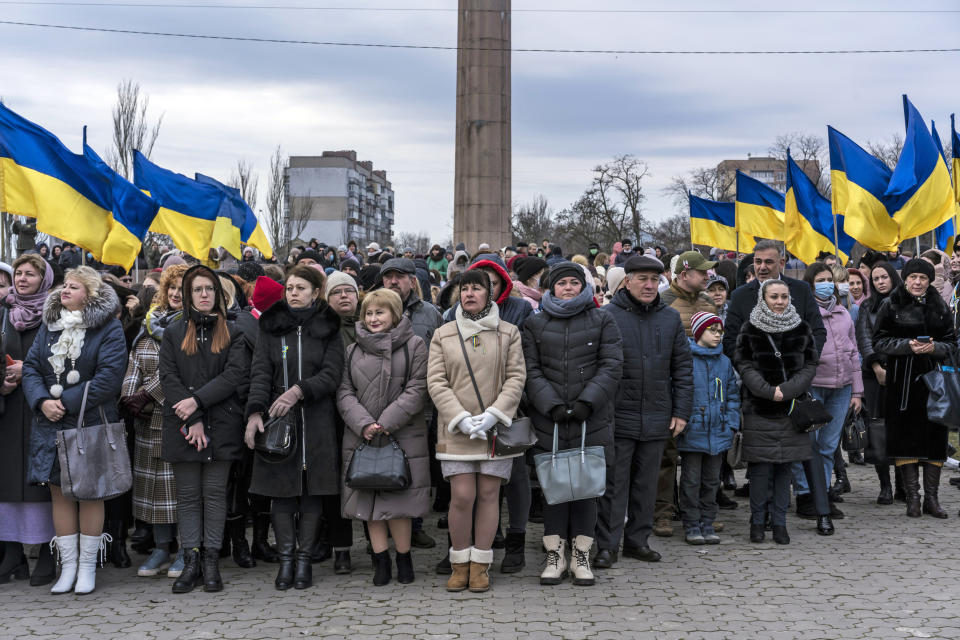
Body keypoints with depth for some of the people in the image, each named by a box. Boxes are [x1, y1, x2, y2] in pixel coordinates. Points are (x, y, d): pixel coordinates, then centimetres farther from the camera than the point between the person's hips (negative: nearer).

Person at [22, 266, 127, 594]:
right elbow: (31, 367, 6)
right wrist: (43, 402, -12)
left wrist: (66, 402, -16)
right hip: (51, 424, 5)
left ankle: (87, 566, 12)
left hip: (91, 423, -5)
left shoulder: (109, 328, -6)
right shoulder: (49, 326, 11)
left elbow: (109, 376, -15)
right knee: (60, 492, 7)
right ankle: (68, 565, 15)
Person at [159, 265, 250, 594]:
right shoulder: (173, 333, 10)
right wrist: (191, 419, -11)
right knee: (188, 495, 4)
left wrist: (197, 400, -15)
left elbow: (235, 375, -5)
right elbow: (168, 377, 1)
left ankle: (212, 562, 8)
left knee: (215, 492, 2)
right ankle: (191, 563, 8)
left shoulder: (233, 333, 7)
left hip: (221, 426, -1)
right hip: (182, 427, 1)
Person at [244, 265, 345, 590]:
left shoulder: (328, 328, 7)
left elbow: (332, 374, -2)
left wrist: (299, 390, -17)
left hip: (317, 420, 0)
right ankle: (286, 559, 9)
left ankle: (304, 559, 11)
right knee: (282, 490, 0)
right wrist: (255, 411, -13)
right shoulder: (271, 326, 9)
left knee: (313, 490, 1)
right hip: (277, 418, 1)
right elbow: (260, 372, 1)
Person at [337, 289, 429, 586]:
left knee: (398, 498, -5)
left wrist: (386, 422, -12)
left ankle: (404, 557, 12)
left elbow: (416, 389, -4)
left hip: (403, 436, -3)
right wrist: (363, 423, -10)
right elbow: (344, 392, 7)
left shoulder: (414, 346, 2)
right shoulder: (353, 350, 13)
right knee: (368, 498, 3)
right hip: (361, 436, 3)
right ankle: (381, 559, 13)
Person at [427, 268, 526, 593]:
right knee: (462, 496, -6)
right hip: (456, 429, 0)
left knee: (489, 494, 1)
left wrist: (494, 414, -12)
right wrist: (461, 418, -11)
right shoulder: (443, 335, 7)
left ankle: (480, 565, 11)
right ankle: (460, 564, 9)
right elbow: (436, 382, 1)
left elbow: (516, 377, 1)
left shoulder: (509, 333, 7)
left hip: (497, 427, 0)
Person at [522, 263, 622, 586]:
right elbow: (531, 370, 3)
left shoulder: (602, 321, 8)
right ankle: (555, 555, 13)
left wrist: (587, 401, -12)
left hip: (591, 419, 0)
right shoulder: (535, 324, 10)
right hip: (549, 420, 1)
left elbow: (611, 364, -1)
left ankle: (581, 554, 13)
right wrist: (552, 404, -10)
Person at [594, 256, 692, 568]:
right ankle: (607, 545, 7)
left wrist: (681, 411, 6)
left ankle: (638, 539, 24)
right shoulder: (607, 317, -4)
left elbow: (682, 367, 12)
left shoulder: (671, 318, 9)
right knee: (613, 483, 0)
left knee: (647, 483, 12)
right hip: (618, 416, -4)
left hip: (656, 419, 4)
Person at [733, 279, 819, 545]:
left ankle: (779, 522, 14)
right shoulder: (750, 329, 1)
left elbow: (810, 365, 3)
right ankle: (757, 521, 9)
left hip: (792, 409, 2)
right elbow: (744, 366, -3)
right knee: (761, 468, -3)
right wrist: (768, 391, -15)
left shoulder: (801, 328, 7)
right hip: (759, 409, -2)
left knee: (785, 466, 5)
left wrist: (786, 390, -11)